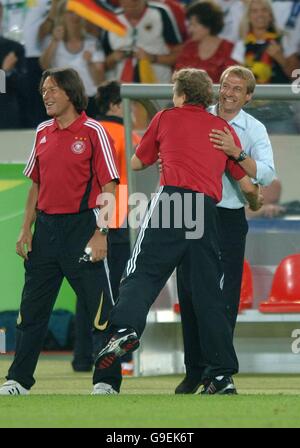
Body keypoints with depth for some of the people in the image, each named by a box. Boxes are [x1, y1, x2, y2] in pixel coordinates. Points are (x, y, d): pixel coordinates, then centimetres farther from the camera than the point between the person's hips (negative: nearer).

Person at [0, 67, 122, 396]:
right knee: (32, 307, 9)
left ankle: (107, 381, -1)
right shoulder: (43, 132, 12)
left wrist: (100, 233, -15)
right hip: (45, 228, 6)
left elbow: (108, 186, -8)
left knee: (98, 307, -5)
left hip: (81, 226, -6)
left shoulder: (93, 132, -6)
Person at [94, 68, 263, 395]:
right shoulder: (224, 129, 21)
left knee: (143, 273, -7)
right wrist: (255, 205, 44)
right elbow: (248, 187, 21)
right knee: (209, 294, 5)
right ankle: (223, 376, 3)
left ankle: (125, 328, -36)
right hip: (207, 209, 3)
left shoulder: (166, 118, 17)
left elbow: (136, 163, 28)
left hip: (172, 196, -3)